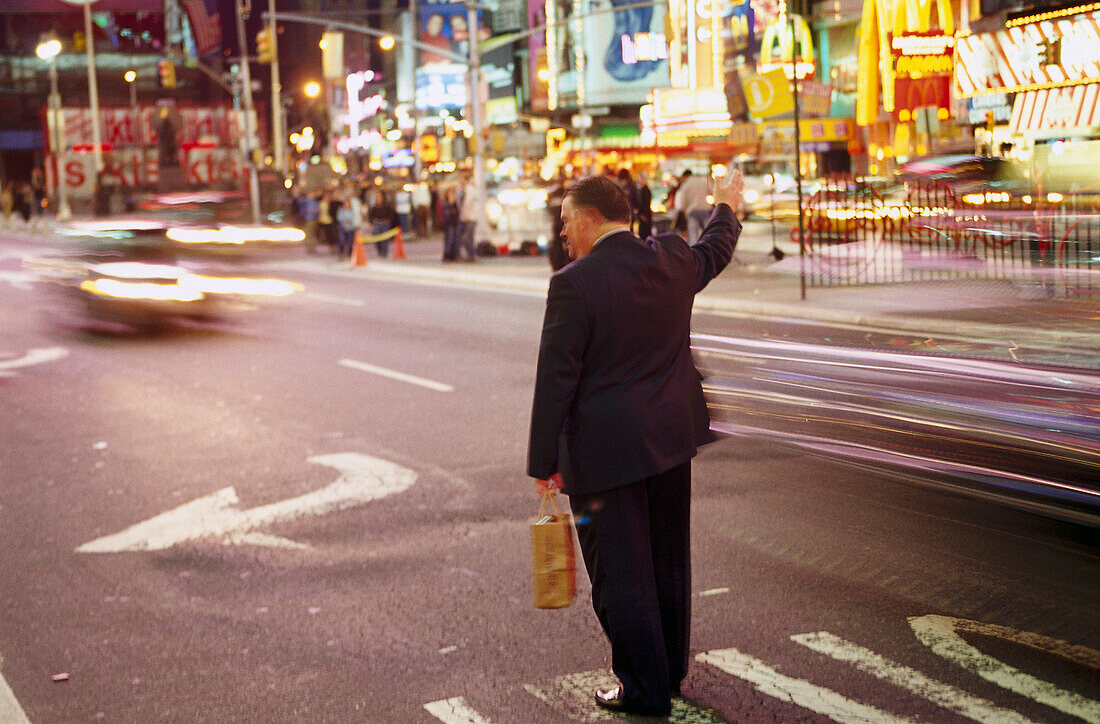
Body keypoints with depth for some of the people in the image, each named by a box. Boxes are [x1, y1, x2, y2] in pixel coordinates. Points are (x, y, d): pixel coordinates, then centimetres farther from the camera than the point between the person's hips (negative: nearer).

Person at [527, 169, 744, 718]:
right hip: (670, 439, 7)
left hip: (605, 450, -7)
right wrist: (727, 207, 46)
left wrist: (544, 463, -9)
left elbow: (555, 380, -16)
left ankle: (645, 689, 12)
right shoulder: (671, 259, 0)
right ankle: (670, 670, 32)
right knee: (668, 560, 19)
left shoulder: (574, 283, -17)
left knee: (621, 571, 4)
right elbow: (715, 250, 25)